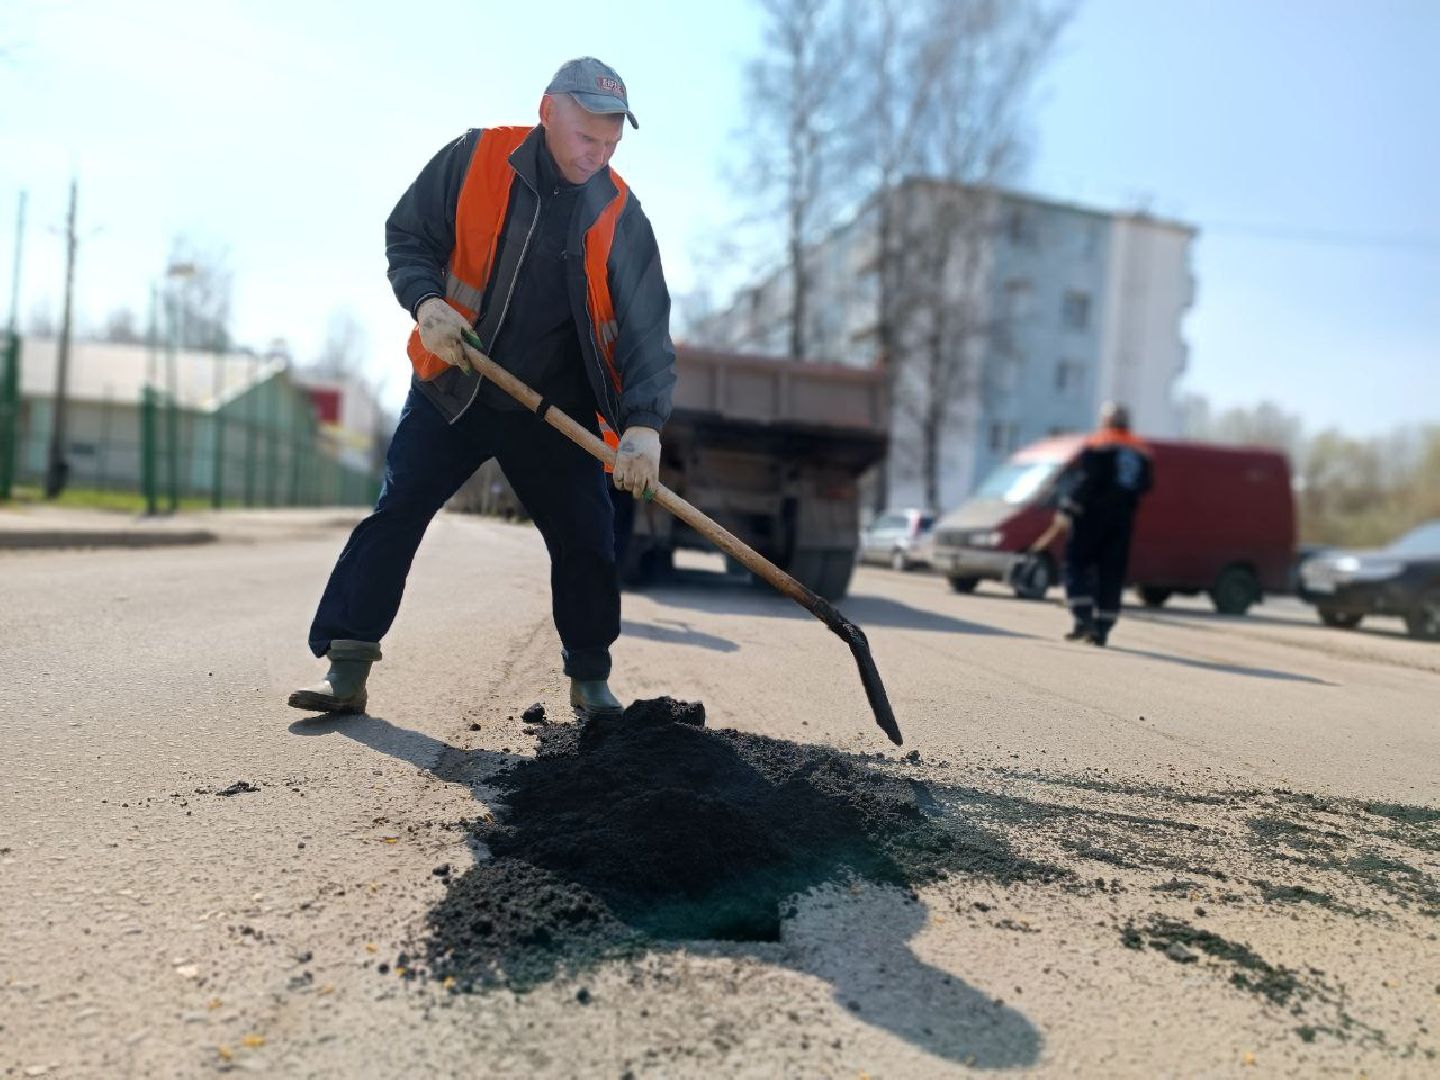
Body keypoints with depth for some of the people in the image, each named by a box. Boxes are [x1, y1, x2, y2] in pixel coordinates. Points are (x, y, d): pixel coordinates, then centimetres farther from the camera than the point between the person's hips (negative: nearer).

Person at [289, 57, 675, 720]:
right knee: (394, 516, -3)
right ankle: (344, 668, 5)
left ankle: (591, 680, 17)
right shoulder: (473, 160, -9)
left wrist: (643, 424, -28)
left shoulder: (618, 215, -9)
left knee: (587, 539, -1)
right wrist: (427, 302, -19)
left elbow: (646, 326, -14)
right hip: (450, 389, 0)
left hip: (554, 411, 1)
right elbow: (406, 234, 1)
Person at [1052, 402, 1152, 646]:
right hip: (1122, 521, 5)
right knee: (1111, 574, 7)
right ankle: (1102, 629, 7)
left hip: (1093, 516, -5)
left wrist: (1066, 511, -15)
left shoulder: (1097, 445, -5)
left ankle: (1083, 619, -10)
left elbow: (1084, 481, -14)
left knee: (1076, 564, 2)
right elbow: (1144, 486, 15)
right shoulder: (1141, 452, 14)